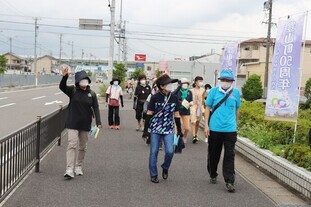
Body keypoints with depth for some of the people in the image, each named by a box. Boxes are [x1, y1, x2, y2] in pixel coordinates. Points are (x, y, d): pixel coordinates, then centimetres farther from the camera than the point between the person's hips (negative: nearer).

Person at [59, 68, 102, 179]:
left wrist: (98, 122, -13)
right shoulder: (73, 91, -3)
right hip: (73, 124, -2)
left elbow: (96, 108, -3)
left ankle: (78, 167, 27)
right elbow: (62, 87, -18)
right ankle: (70, 169, -12)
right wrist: (64, 77, -36)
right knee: (72, 145, -10)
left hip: (85, 124, 3)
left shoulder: (92, 94, 0)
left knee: (83, 147, 11)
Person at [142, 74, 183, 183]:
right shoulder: (155, 97, -8)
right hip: (155, 129, -2)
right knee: (154, 152, 2)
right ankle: (153, 175, 16)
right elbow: (149, 114, -4)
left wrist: (179, 131, 10)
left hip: (168, 129, 2)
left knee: (170, 151, -9)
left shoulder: (174, 98, 0)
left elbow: (176, 115, 8)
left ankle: (165, 168, 20)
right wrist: (146, 130, -5)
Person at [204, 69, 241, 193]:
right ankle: (213, 175, 33)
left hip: (230, 129, 0)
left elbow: (237, 110, 15)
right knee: (213, 154, 13)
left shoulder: (236, 93, 4)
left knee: (229, 155, -3)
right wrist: (206, 125, -2)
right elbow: (208, 108, 3)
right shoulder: (214, 91, 1)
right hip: (214, 128, 0)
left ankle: (229, 181, 0)